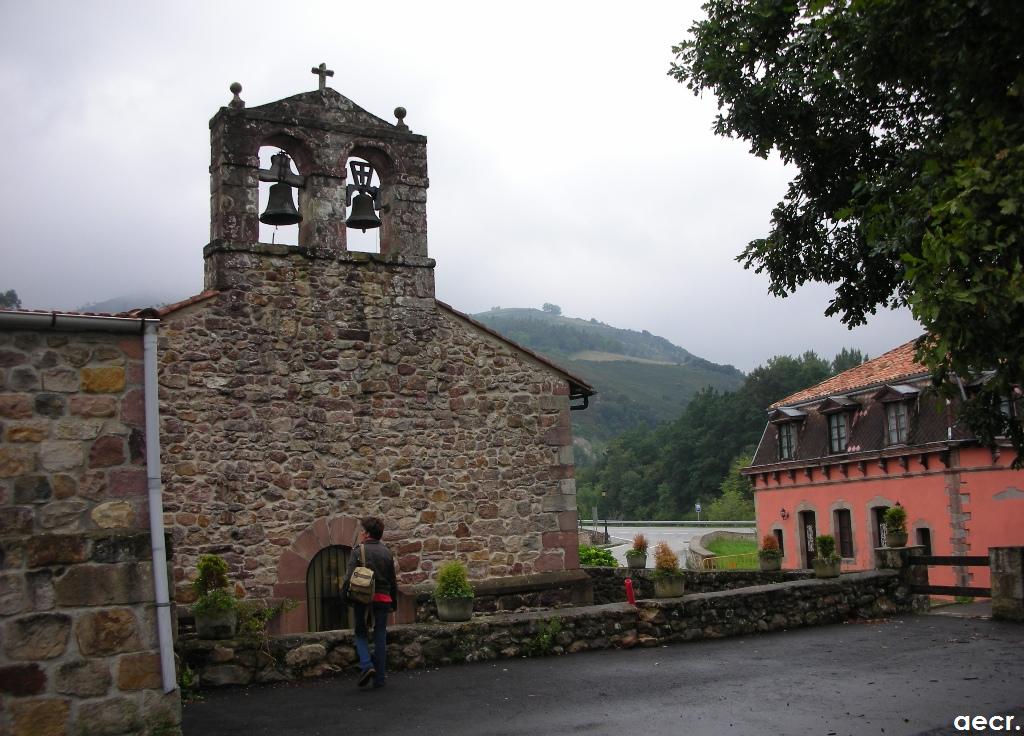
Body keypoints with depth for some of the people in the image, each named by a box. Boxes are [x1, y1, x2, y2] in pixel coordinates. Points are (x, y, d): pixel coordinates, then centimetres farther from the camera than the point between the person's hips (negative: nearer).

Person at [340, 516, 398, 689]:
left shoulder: (359, 551, -6)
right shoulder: (386, 553, 8)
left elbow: (349, 576, -14)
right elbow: (393, 581, 12)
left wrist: (344, 596, -6)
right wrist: (394, 602, 20)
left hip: (363, 599, -3)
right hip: (383, 599, 3)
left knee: (361, 633, 13)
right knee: (380, 638, 9)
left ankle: (366, 665, -10)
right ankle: (379, 678, 12)